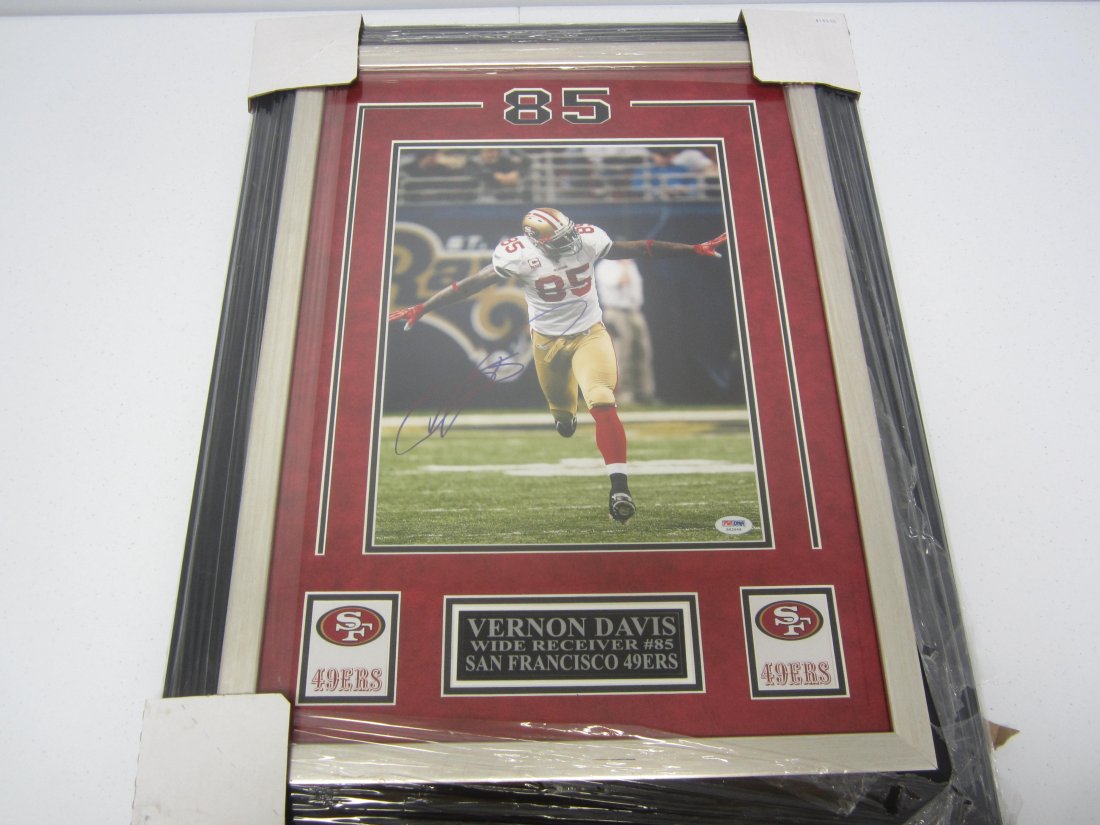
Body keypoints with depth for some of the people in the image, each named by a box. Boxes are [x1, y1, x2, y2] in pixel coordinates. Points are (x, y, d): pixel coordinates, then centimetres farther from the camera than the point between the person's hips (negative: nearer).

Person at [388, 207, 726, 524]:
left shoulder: (587, 240, -17)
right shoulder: (518, 256, -22)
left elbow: (640, 249, -8)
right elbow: (471, 284, -18)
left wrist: (693, 250, -6)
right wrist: (420, 309, -17)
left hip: (589, 334, 0)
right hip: (548, 340, 0)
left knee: (602, 404, -20)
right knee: (561, 406, 20)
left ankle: (619, 487, -22)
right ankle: (564, 415, 61)